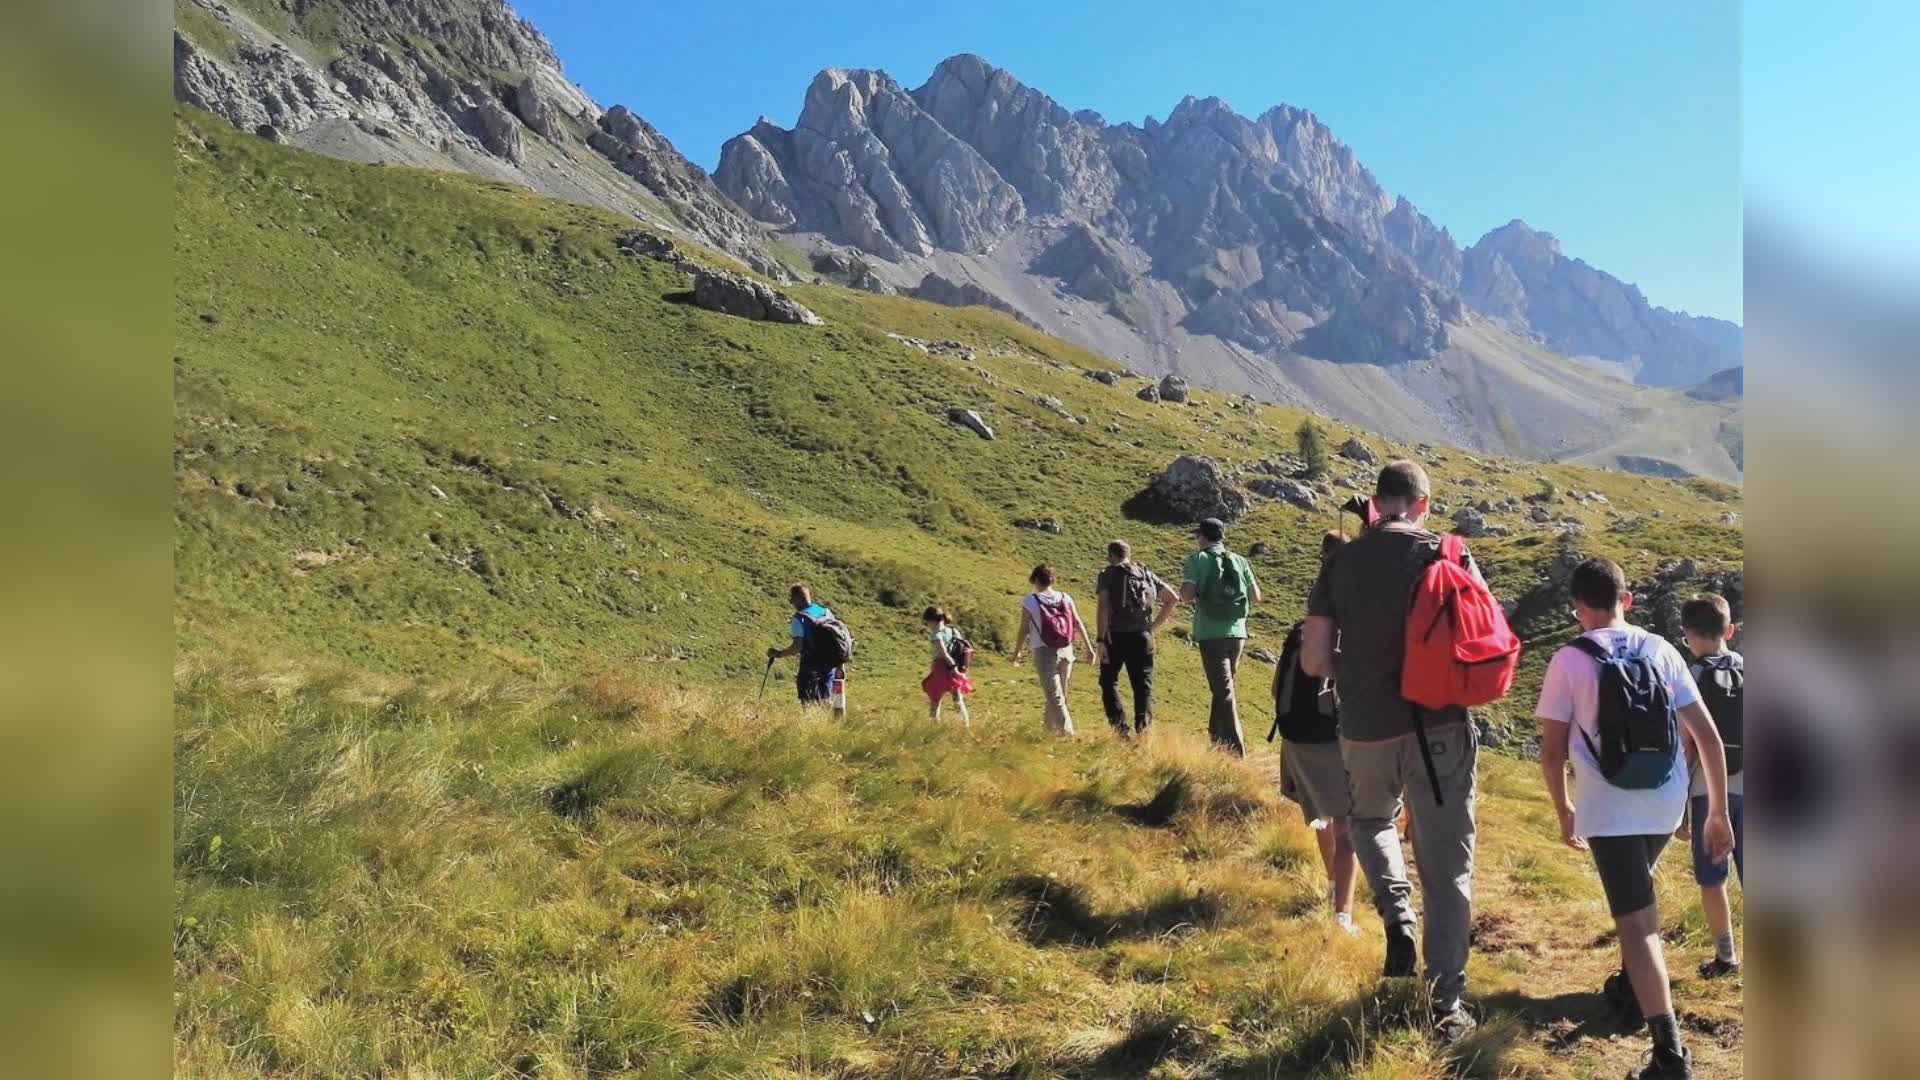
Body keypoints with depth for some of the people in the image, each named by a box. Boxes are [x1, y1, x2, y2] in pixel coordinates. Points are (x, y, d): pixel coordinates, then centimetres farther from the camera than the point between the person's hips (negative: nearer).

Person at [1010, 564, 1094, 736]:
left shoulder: (1030, 601, -6)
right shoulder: (1065, 598, 4)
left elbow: (1023, 630, -4)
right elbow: (1079, 624, 2)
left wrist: (1016, 653, 7)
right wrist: (1090, 647, 7)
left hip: (1044, 652, -4)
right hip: (1066, 651, 4)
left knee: (1054, 695, -1)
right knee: (1060, 693, 19)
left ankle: (1066, 730, -13)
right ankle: (1051, 726, 32)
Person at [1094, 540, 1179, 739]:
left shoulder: (1108, 575, 0)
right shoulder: (1147, 575, 13)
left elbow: (1102, 606, -13)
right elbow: (1173, 598, 9)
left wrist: (1101, 640, -16)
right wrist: (1155, 625, 12)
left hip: (1115, 637, -3)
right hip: (1142, 637, 3)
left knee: (1109, 682, 13)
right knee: (1143, 685, 7)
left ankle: (1119, 726, 0)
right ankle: (1143, 726, -13)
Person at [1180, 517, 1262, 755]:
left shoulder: (1198, 559, -5)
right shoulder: (1239, 561, 7)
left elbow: (1186, 595, -15)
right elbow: (1256, 597, 8)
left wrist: (1188, 598, 7)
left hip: (1211, 634, -4)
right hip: (1237, 633, 4)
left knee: (1224, 691, -3)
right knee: (1223, 686, 20)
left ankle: (1235, 751, -8)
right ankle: (1217, 738, 33)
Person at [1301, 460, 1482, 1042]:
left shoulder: (1342, 561, -1)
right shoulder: (1448, 556, -4)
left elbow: (1313, 661, -2)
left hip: (1367, 732, 1)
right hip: (1441, 729, -1)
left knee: (1369, 822, 30)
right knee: (1446, 870, 9)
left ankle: (1397, 918, 8)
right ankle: (1446, 1005, 14)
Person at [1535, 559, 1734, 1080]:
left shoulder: (1569, 660, -6)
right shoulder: (1661, 650, 3)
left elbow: (1552, 752, -6)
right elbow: (1709, 737, 1)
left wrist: (1563, 809, 10)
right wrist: (1718, 812, 8)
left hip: (1609, 808, -5)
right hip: (1666, 802, 5)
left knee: (1637, 924, -4)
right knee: (1638, 894, 31)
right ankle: (1634, 983, 44)